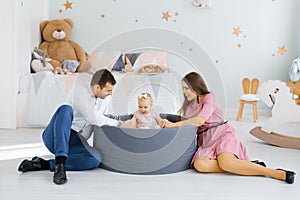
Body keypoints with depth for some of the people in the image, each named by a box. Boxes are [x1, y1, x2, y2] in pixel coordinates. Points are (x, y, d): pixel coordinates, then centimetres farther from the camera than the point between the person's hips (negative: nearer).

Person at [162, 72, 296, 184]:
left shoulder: (209, 97, -2)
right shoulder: (188, 105, 21)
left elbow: (200, 120, -18)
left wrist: (174, 125, -14)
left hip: (222, 133, -5)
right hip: (206, 140, 5)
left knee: (226, 162, -36)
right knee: (199, 165, -30)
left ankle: (277, 173, -29)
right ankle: (244, 166, -25)